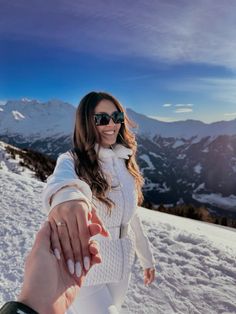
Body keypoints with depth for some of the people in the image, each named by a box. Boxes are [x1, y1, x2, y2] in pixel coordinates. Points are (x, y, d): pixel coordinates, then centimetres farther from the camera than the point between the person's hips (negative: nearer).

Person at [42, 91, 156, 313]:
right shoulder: (72, 160, -18)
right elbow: (62, 179, -44)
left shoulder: (124, 161, 0)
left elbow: (131, 214, 9)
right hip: (84, 268, -5)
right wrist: (65, 195, -67)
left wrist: (146, 258, 15)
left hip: (120, 268, 6)